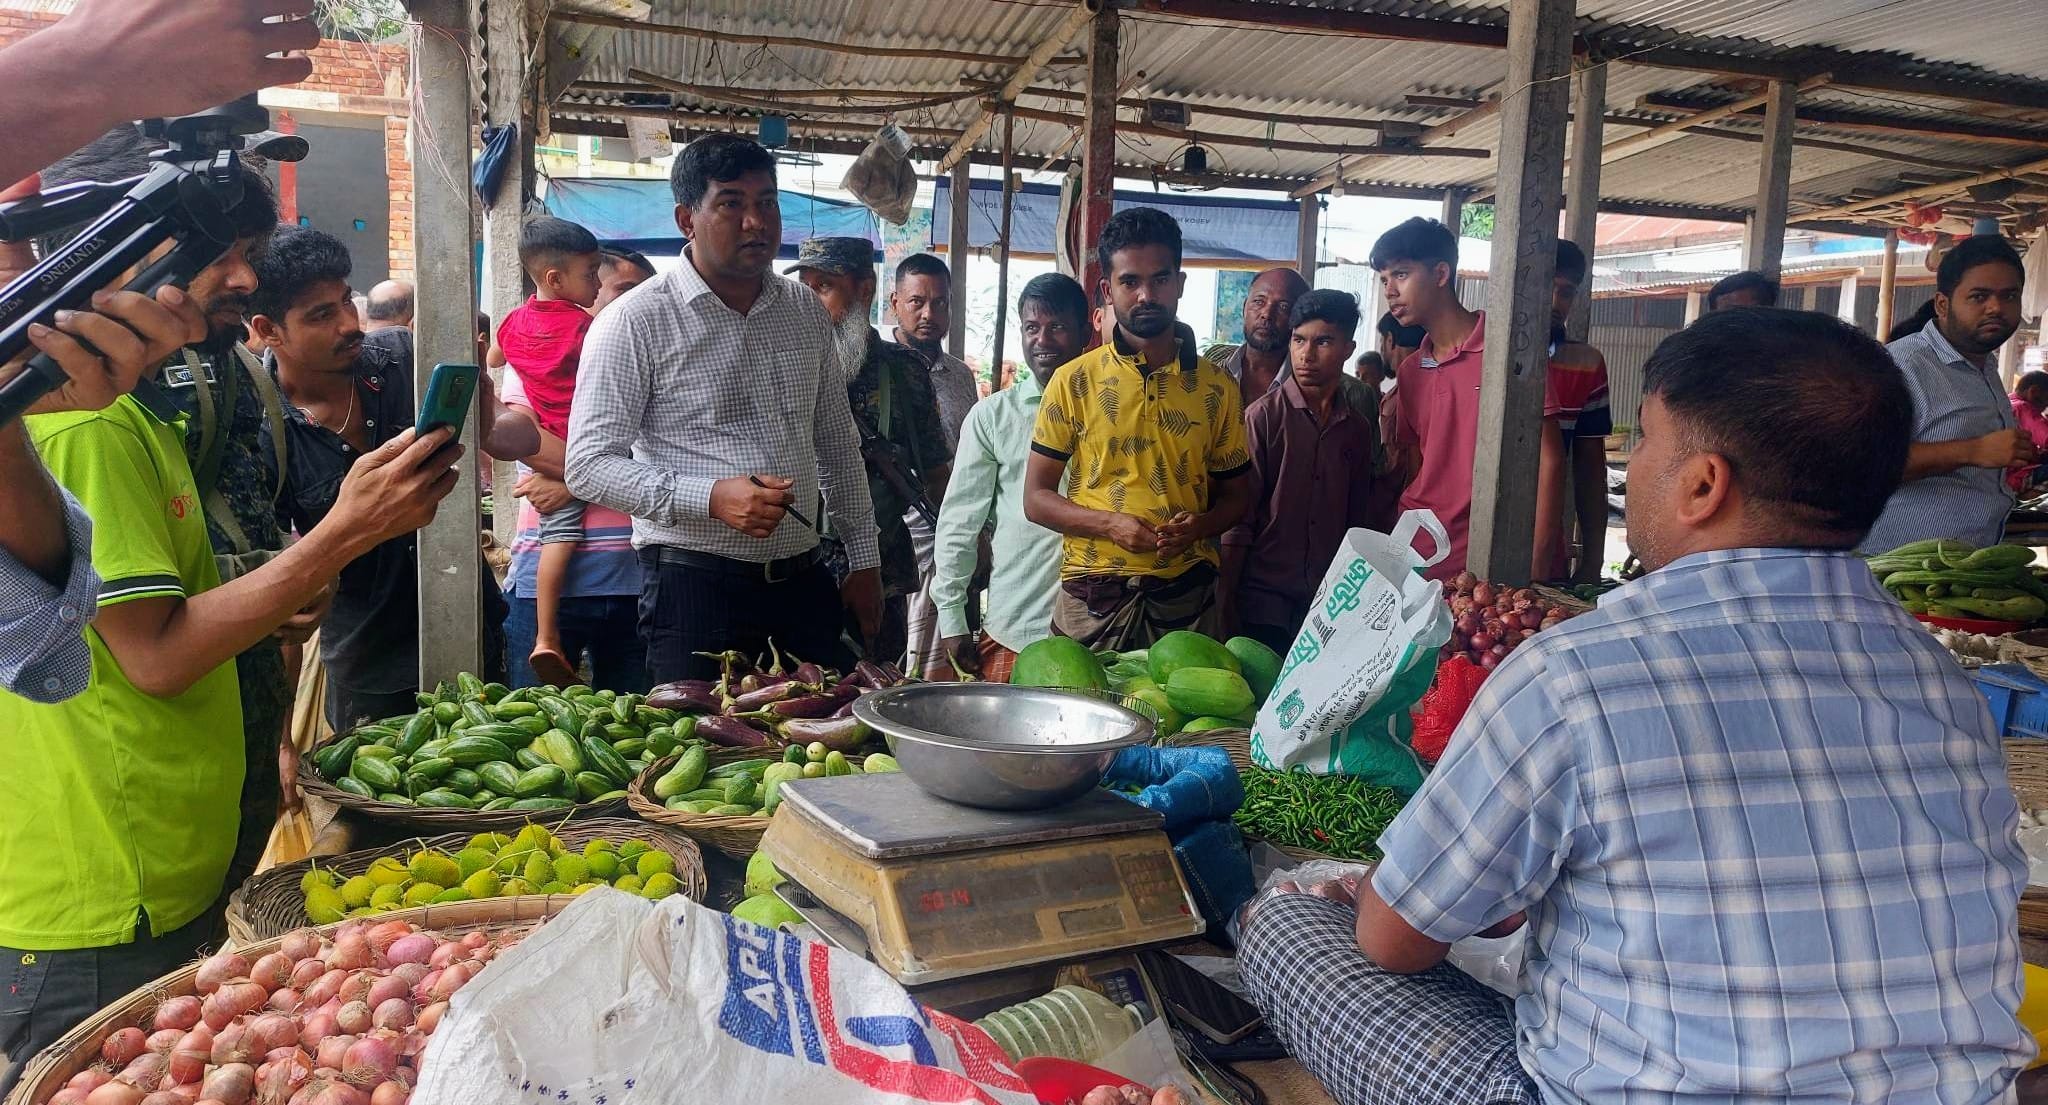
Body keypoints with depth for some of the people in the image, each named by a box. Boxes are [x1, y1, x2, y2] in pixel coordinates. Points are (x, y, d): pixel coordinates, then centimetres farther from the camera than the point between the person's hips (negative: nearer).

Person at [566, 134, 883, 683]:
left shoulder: (808, 313, 10)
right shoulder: (634, 322, -7)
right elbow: (589, 465, -11)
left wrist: (863, 558, 14)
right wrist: (711, 498, -23)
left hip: (804, 581, 5)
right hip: (695, 588, -5)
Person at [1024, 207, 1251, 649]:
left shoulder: (1218, 389, 5)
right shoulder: (1073, 382, 0)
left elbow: (1236, 495, 12)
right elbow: (1036, 498, 1)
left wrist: (1200, 525, -10)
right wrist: (1109, 524, -15)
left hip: (1186, 595, 1)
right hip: (1092, 595, -1)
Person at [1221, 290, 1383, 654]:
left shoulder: (1358, 428, 8)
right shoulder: (1263, 416, -6)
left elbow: (1359, 521, 15)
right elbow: (1238, 518, -8)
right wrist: (1225, 603, -10)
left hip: (1329, 605, 4)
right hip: (1264, 600, -4)